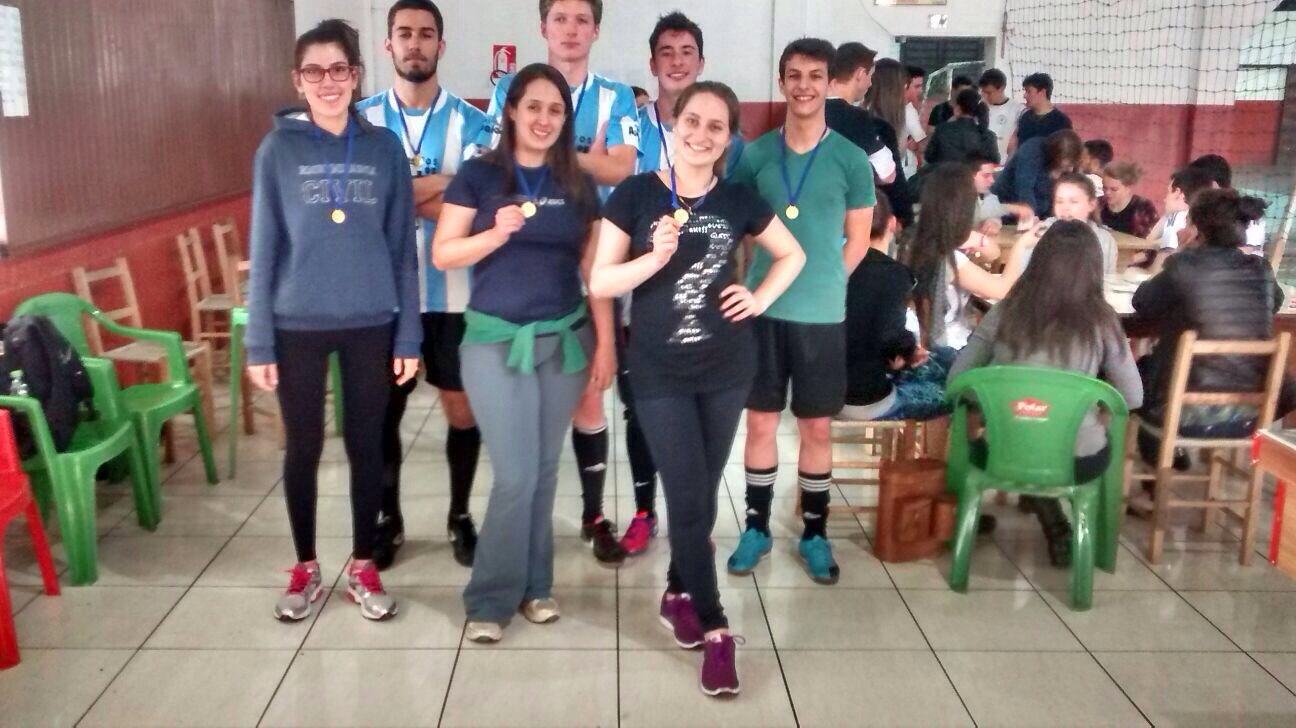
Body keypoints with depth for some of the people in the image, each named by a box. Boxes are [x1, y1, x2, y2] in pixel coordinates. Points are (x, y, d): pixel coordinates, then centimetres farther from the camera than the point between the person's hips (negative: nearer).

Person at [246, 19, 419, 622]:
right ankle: (305, 568, 26)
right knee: (303, 447, 9)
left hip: (370, 324, 1)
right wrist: (258, 341, -4)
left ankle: (363, 567, 24)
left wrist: (408, 334, 0)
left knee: (366, 444, 9)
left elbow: (402, 247, 3)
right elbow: (264, 248, -1)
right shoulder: (278, 149, -2)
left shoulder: (384, 148, 2)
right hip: (298, 325, -1)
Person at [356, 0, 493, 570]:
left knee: (462, 407, 8)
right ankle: (388, 518, 27)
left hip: (452, 293, 0)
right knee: (382, 411, 9)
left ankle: (460, 516, 27)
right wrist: (439, 187, -15)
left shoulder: (471, 122, 0)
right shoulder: (361, 119, 3)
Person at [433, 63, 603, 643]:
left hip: (564, 339, 3)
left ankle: (533, 586, 24)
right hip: (495, 340, -3)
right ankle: (491, 598, 9)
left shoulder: (578, 185, 7)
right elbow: (442, 254, -4)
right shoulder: (478, 175, -1)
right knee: (516, 474, -6)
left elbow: (594, 270, 9)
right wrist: (497, 233, -21)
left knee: (544, 469, 10)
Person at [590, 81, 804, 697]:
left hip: (727, 368, 3)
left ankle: (678, 594, 34)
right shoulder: (637, 194, -6)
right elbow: (599, 282, -8)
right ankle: (714, 627, 7)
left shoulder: (739, 200, 1)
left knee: (704, 492, 12)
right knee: (687, 496, -4)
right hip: (659, 371, -3)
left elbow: (792, 255, 16)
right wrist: (654, 257, -24)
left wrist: (760, 299, 0)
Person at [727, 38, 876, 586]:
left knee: (817, 427, 8)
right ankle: (757, 527, 23)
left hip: (822, 313, -1)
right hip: (762, 308, 1)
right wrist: (759, 284, -1)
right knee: (760, 420, 9)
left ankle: (814, 534, 21)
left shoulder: (851, 159, -2)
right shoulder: (754, 154, 1)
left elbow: (858, 240, 4)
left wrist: (821, 283, -2)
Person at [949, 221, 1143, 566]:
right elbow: (1133, 398, 0)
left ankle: (1056, 528, 38)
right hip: (1079, 460, 0)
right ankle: (1058, 531, 40)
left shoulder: (1006, 311, -6)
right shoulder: (1101, 321, -8)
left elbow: (957, 380, -1)